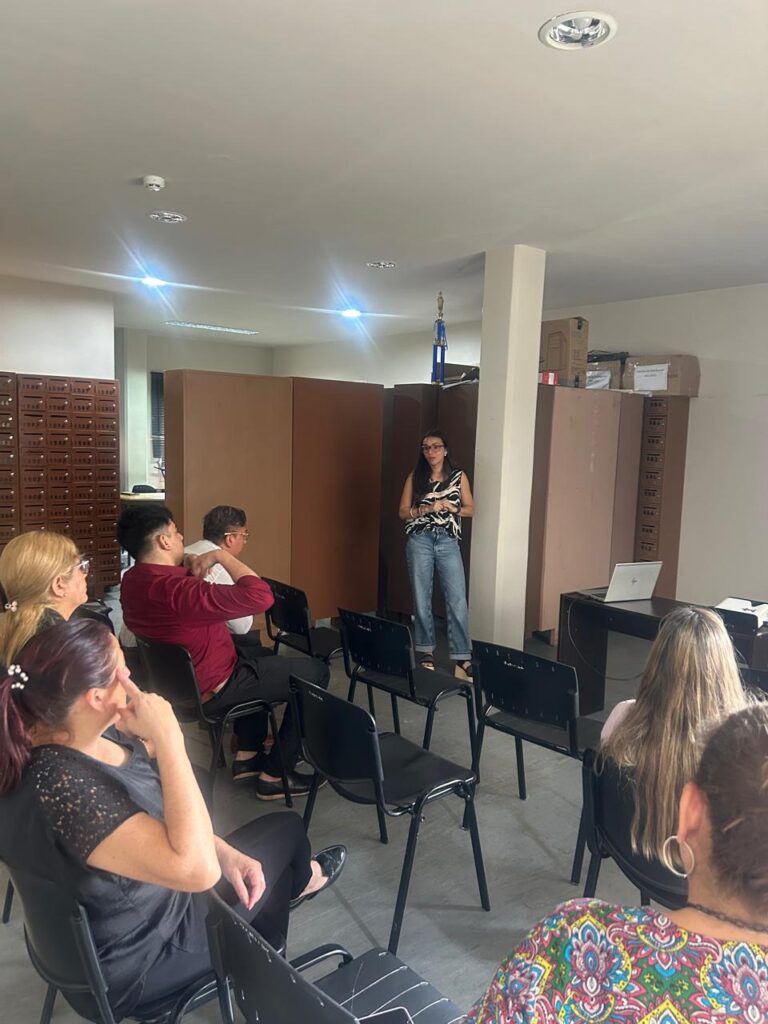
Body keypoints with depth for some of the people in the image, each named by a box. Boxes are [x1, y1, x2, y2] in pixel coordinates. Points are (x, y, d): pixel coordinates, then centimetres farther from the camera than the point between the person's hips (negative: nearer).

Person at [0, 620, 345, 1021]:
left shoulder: (76, 734, -12)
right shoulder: (64, 788, -40)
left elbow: (168, 815, 3)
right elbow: (197, 870, -45)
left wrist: (226, 854, -8)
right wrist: (167, 737, -43)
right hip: (132, 961, -7)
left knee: (282, 826, 21)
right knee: (286, 830, 10)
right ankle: (297, 882, 47)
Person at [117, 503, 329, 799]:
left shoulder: (132, 580, -5)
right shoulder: (175, 590, -35)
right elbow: (260, 597, -37)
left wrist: (188, 564, -3)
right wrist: (220, 555, -24)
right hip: (210, 688, -9)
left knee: (255, 656, 34)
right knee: (315, 672, 1)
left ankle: (247, 754, 32)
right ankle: (275, 775, 9)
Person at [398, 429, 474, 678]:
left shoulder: (459, 476, 5)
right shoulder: (415, 477, 4)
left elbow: (470, 508, 9)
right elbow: (403, 512, 3)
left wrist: (451, 508, -10)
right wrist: (427, 509, -13)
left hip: (448, 543, 0)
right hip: (420, 542, 1)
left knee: (457, 600, -6)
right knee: (422, 599, 6)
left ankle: (462, 657, 0)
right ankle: (426, 650, 20)